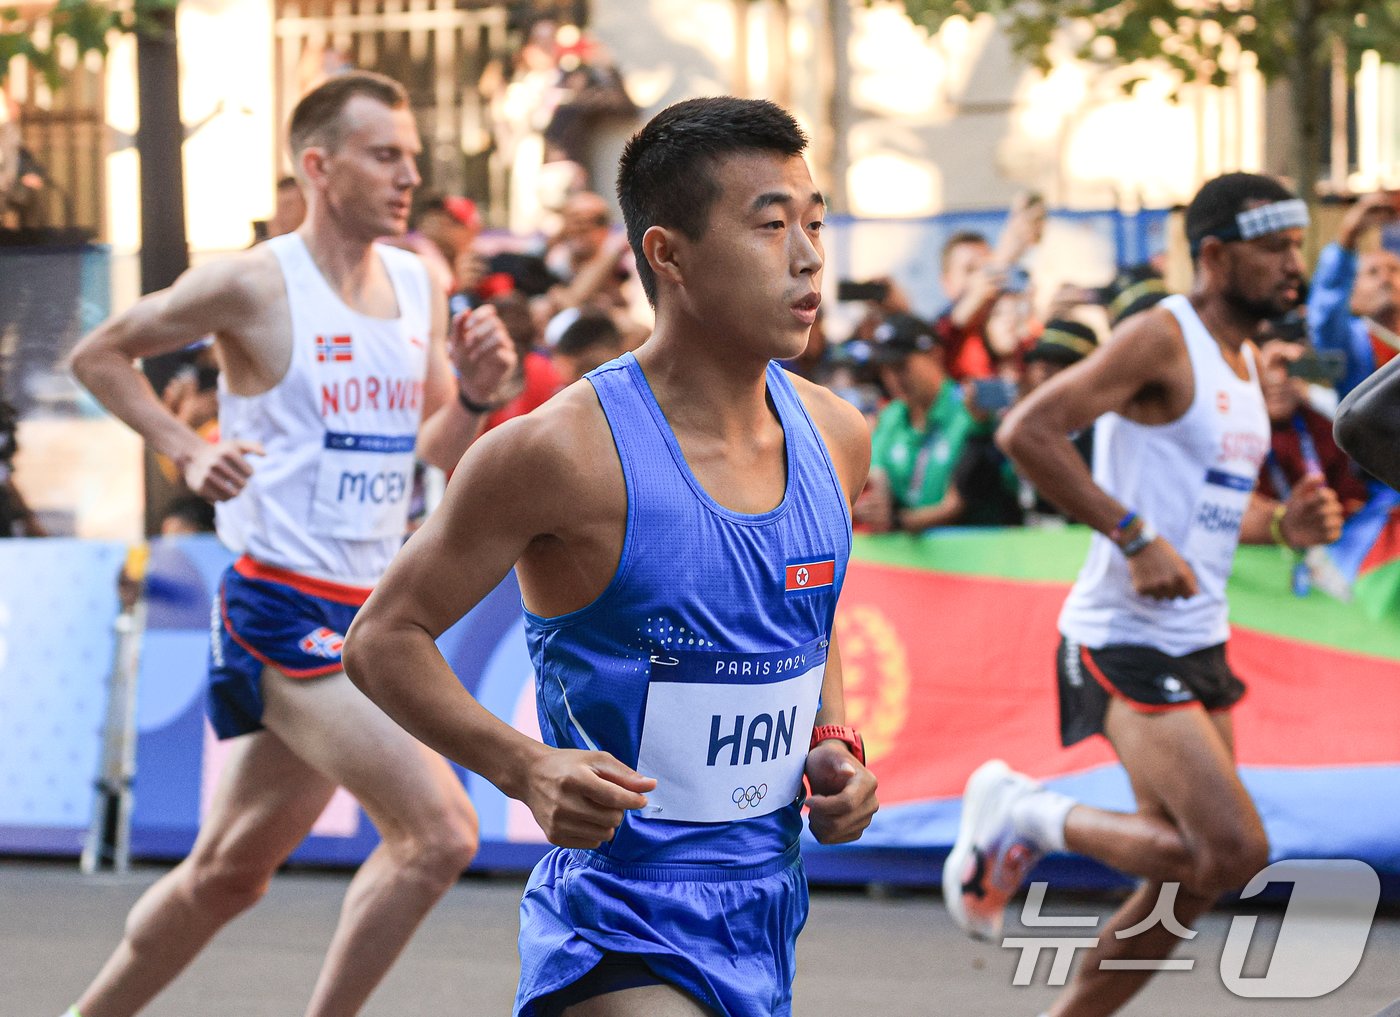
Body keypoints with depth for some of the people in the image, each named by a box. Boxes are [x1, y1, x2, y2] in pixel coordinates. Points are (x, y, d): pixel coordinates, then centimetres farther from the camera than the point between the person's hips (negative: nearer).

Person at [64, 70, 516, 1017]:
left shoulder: (417, 284, 10)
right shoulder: (254, 285, -10)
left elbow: (443, 454, 17)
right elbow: (98, 356, 2)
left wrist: (474, 396, -3)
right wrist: (187, 449, -8)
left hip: (370, 616, 7)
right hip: (285, 610, -7)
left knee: (230, 870, 16)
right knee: (440, 833, -19)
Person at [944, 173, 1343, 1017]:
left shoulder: (1245, 361, 16)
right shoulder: (1161, 339, -13)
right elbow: (1027, 431, -23)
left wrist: (1280, 525, 5)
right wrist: (1135, 537, -24)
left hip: (1199, 643, 9)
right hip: (1128, 642, -9)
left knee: (1187, 882, 9)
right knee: (1235, 852, -18)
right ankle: (1022, 811, -1)